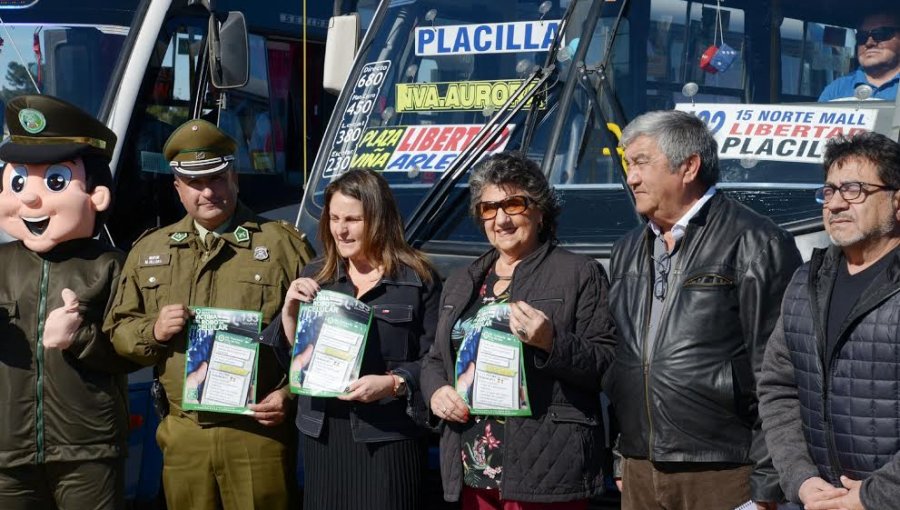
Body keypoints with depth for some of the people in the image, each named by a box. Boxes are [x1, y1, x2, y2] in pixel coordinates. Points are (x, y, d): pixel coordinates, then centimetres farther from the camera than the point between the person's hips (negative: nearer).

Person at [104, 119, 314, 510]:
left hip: (258, 429, -3)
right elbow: (118, 330, 14)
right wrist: (153, 331, -7)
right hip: (183, 433, 3)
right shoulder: (149, 250, 13)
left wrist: (292, 393, -10)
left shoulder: (283, 243, 2)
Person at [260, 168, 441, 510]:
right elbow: (287, 357, 10)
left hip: (388, 435, -4)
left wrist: (393, 383, -20)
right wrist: (289, 311, -7)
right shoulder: (315, 276, 10)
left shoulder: (417, 278, -3)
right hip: (322, 432, 4)